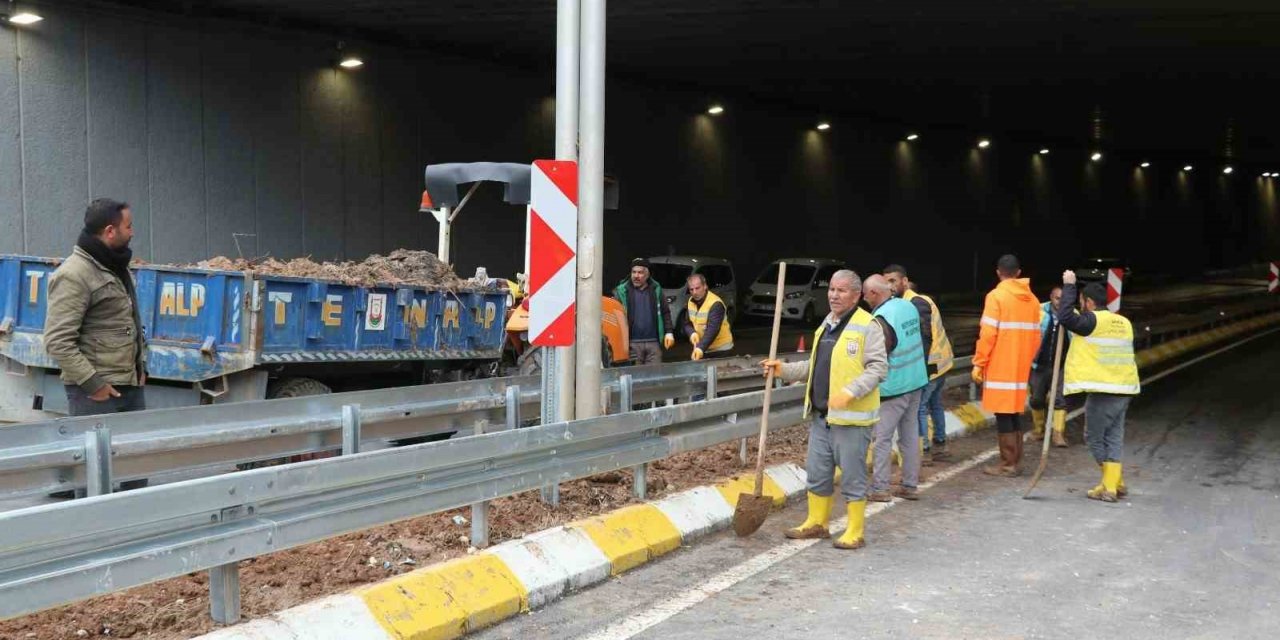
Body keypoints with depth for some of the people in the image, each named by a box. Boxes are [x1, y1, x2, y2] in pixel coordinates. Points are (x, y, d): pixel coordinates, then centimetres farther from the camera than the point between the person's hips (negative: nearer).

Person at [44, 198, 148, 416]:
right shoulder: (73, 275, -15)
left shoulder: (118, 267, 14)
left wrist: (141, 365, 16)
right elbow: (58, 342, -20)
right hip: (96, 390, -8)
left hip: (132, 384, 8)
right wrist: (91, 383, -20)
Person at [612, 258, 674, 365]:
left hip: (653, 342, 3)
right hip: (632, 344, -3)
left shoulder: (656, 289, 13)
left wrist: (668, 332, 9)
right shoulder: (621, 291, 2)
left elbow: (665, 313, 18)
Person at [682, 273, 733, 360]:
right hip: (701, 349, 7)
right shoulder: (691, 302, 3)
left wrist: (701, 348, -42)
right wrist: (692, 333, -16)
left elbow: (713, 329, -30)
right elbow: (687, 324, 8)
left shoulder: (715, 304, -21)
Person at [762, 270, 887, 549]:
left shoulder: (867, 326, -10)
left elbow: (878, 368, -16)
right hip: (820, 414, 8)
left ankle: (855, 533, 11)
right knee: (817, 472, 15)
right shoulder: (826, 325, 16)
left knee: (852, 476, 1)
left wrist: (850, 392, -25)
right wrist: (784, 370, 13)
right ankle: (816, 523, 29)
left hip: (851, 417, -8)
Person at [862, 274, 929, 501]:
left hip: (893, 387, -8)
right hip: (916, 382, 8)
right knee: (911, 435, 13)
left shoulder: (882, 319, -20)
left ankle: (880, 488, 3)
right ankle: (910, 485, 19)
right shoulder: (909, 306, 4)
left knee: (882, 438, 0)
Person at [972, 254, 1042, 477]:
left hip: (999, 367, -6)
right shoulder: (1032, 299, 8)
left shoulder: (996, 296, -10)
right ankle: (1015, 461, 18)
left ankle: (1008, 464, 1)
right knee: (1013, 414, 15)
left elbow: (988, 334, -15)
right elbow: (1036, 337, 11)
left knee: (1003, 416, -1)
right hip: (1020, 368, 6)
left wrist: (978, 363, -8)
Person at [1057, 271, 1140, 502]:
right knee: (1114, 437, 11)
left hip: (1102, 390, -7)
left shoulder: (1093, 320, -12)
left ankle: (1112, 485, 6)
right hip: (1124, 388, 7)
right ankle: (1112, 485, 10)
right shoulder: (1124, 322, 13)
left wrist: (1069, 285, -14)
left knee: (1095, 437, 4)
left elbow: (1065, 317, -22)